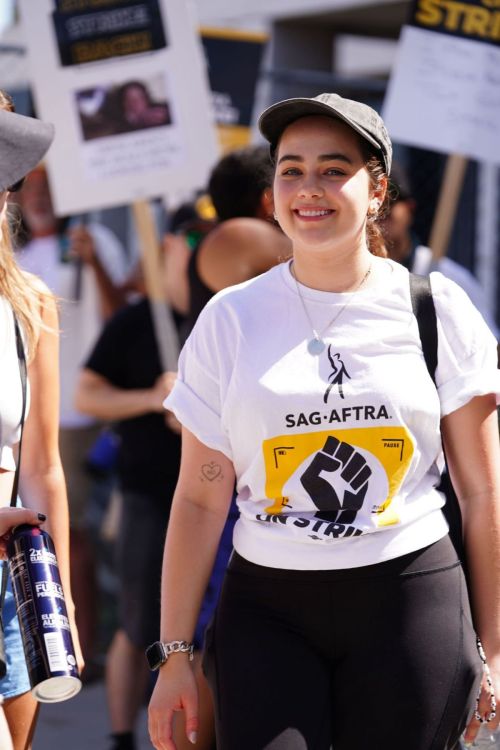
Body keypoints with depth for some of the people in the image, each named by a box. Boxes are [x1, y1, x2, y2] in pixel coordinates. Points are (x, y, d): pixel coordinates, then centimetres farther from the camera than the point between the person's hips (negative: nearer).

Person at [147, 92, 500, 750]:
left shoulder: (436, 308, 1)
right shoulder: (230, 319, 4)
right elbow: (200, 499, 4)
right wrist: (174, 652, 0)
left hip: (412, 601, 0)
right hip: (266, 611, 1)